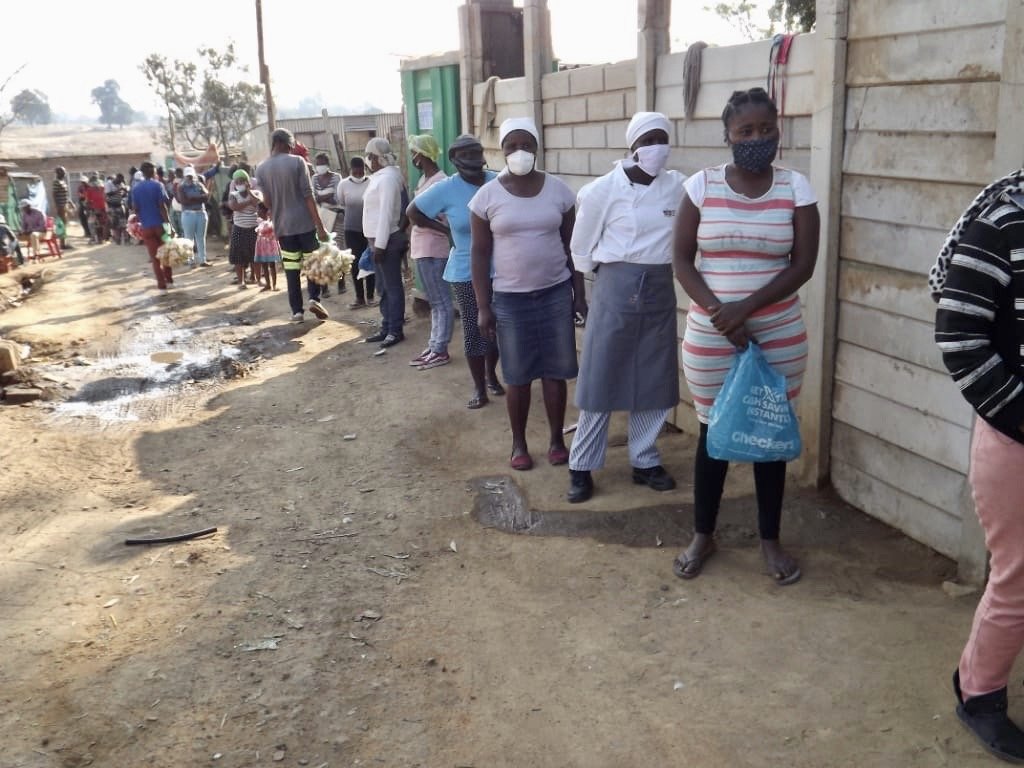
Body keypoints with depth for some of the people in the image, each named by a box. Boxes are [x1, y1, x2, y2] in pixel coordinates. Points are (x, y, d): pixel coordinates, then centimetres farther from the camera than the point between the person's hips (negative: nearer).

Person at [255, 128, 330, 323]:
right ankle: (314, 298, -2)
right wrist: (320, 225, -10)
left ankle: (297, 310, 7)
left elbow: (267, 201, 6)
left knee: (291, 270, 8)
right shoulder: (297, 161, -6)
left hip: (282, 226, 3)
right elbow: (308, 195, -10)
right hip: (304, 222, -3)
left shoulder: (261, 169, 5)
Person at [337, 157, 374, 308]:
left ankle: (370, 296, 14)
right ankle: (359, 297, 10)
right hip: (351, 229, 1)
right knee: (355, 263, 2)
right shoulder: (343, 184, -3)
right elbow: (340, 203, 10)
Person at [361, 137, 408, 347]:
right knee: (384, 287, 14)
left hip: (387, 240, -10)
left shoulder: (388, 177, -16)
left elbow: (386, 213, -21)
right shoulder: (381, 176, 15)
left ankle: (396, 330, 1)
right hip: (379, 239, 10)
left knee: (392, 286, -4)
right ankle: (386, 327, 21)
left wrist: (380, 244, -22)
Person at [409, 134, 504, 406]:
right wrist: (447, 230, 0)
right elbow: (413, 212, 2)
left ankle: (491, 375, 35)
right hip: (466, 273, -2)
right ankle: (479, 387, 17)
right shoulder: (446, 189, -9)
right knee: (473, 330, 3)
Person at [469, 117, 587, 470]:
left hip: (556, 293, 1)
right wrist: (483, 307, -4)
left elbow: (571, 245, 6)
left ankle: (556, 439, 22)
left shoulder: (558, 190, 0)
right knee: (518, 376, 7)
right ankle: (518, 444, 22)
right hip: (510, 298, -1)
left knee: (555, 372, 6)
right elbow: (480, 254, -1)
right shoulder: (487, 196, -4)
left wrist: (579, 294, 4)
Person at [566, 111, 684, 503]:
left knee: (655, 379, 10)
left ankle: (645, 461, 24)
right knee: (601, 378, 2)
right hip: (615, 288, -3)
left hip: (661, 289, 4)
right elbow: (582, 248, 2)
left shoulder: (678, 186, 0)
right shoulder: (604, 189, -9)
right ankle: (581, 466, 13)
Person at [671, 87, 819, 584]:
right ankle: (702, 535, 27)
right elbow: (681, 260, -4)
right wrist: (718, 313, -15)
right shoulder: (702, 185, -3)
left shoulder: (796, 188, -3)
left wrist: (747, 307, -18)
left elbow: (803, 265, -7)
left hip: (778, 335, 0)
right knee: (712, 431, 10)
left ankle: (770, 539, 27)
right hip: (709, 335, 0)